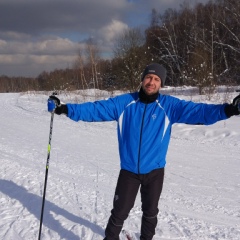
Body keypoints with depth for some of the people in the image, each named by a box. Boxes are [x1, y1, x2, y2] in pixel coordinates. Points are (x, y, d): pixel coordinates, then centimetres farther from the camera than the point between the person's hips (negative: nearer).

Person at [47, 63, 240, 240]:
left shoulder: (169, 105, -10)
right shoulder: (124, 102, -8)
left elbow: (197, 111, -19)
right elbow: (96, 109, -10)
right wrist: (65, 109, -19)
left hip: (155, 171, 1)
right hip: (129, 170, -1)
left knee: (150, 212, 20)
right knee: (120, 212, 10)